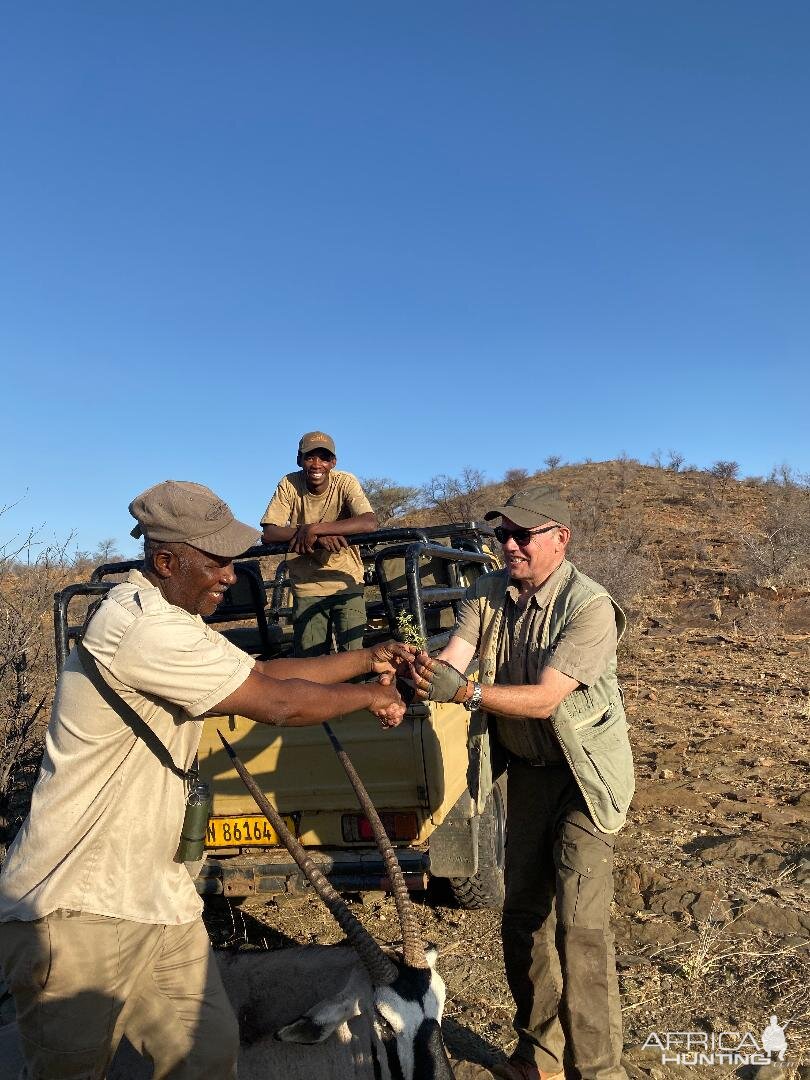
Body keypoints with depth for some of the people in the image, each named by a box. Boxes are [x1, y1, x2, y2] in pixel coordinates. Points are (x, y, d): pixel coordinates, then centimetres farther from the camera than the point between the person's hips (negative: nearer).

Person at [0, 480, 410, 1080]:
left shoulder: (173, 620, 10)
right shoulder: (138, 626, -25)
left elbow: (265, 670, 14)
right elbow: (278, 703, -23)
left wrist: (365, 658, 8)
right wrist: (369, 696, -6)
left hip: (155, 892, 9)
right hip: (77, 910, -9)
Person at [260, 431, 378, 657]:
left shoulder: (345, 482, -11)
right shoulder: (289, 485, -8)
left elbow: (370, 523, -27)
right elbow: (268, 533, -15)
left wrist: (313, 529, -32)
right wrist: (318, 537, -29)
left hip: (346, 582, -1)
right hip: (306, 589, 1)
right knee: (308, 660, 3)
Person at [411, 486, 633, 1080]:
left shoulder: (590, 607, -23)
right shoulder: (487, 594, -6)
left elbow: (546, 697, -31)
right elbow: (449, 662, -16)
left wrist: (465, 690, -44)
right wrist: (414, 680, -38)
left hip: (584, 773, -5)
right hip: (525, 767, 6)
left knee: (579, 924, -9)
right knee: (523, 914, 13)